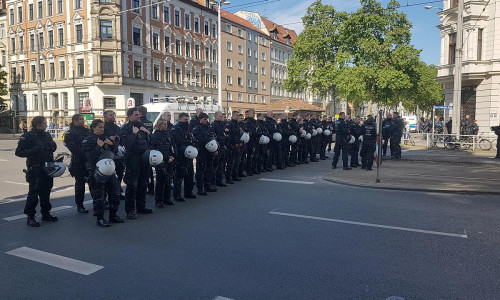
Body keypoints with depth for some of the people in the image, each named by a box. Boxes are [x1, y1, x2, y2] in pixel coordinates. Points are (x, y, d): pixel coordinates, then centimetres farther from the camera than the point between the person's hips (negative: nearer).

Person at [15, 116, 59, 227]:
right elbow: (18, 152, -10)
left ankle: (46, 213, 25)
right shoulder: (28, 136, -8)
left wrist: (52, 146, 3)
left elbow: (53, 147, 27)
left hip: (47, 168, 7)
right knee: (33, 193, -5)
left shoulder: (47, 135, 12)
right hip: (35, 169, -6)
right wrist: (33, 150, -24)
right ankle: (30, 218, 4)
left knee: (46, 192, 13)